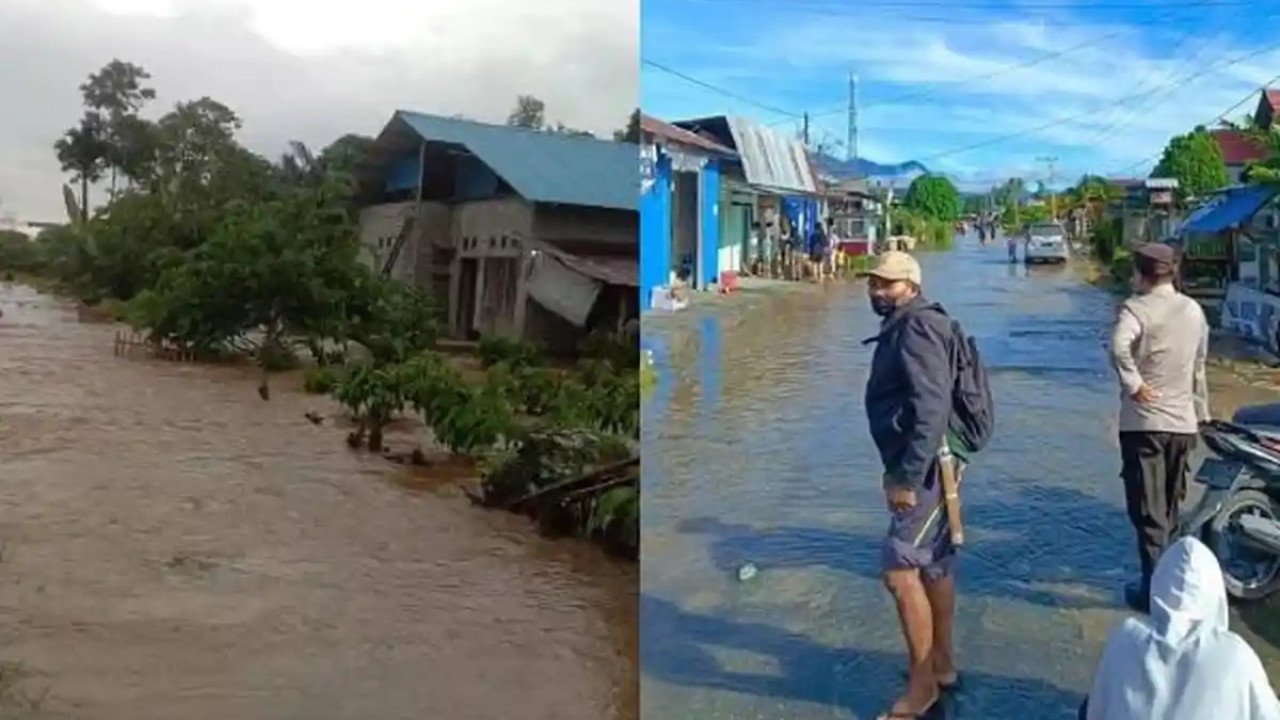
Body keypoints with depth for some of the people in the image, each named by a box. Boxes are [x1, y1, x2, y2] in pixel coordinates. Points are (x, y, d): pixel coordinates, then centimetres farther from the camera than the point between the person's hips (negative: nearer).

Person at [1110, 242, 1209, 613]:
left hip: (1144, 422, -6)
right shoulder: (1194, 310, 8)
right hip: (1183, 421, 6)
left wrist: (1134, 384, -21)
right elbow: (1199, 367, 16)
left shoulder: (1136, 308, -13)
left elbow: (1119, 348, -34)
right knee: (1169, 507, 18)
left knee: (1148, 509, 0)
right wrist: (1200, 411, 25)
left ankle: (1155, 588, 2)